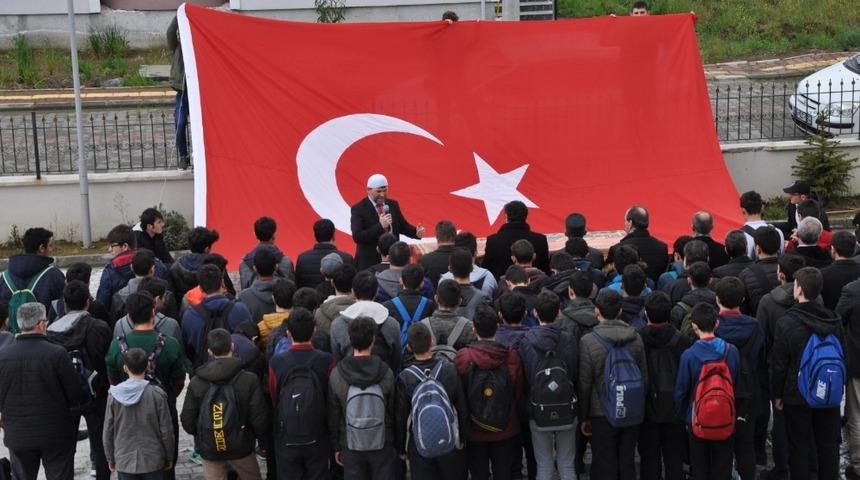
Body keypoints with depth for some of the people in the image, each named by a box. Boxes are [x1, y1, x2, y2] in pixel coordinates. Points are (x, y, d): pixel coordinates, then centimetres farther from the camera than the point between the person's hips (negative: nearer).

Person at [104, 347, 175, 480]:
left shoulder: (114, 394, -8)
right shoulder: (157, 394, -12)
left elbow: (108, 430, -1)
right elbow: (166, 430, -7)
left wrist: (110, 458, 12)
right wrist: (169, 457, 7)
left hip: (124, 461, 1)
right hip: (153, 461, -1)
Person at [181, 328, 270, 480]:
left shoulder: (196, 383, -9)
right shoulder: (249, 380, -15)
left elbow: (187, 420, -4)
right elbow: (259, 418, -14)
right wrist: (262, 439, 6)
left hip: (209, 449, 1)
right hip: (241, 447, -1)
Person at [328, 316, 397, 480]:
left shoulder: (336, 375, -10)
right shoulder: (386, 373, -11)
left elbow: (333, 416, -1)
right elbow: (394, 412, -2)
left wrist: (336, 447, 10)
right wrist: (397, 444, 10)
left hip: (351, 447, 0)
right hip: (382, 446, 0)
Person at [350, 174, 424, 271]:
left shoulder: (393, 205, 9)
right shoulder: (358, 209, -8)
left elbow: (403, 226, 18)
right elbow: (357, 237, -17)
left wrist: (417, 232, -4)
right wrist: (380, 225, -27)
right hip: (370, 262, -4)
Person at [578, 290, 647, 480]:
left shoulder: (588, 341, -12)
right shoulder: (636, 338, 1)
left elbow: (585, 383, -8)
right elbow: (644, 377, 8)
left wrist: (583, 417, 1)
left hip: (602, 414, -4)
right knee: (627, 464, 13)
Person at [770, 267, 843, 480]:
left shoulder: (786, 323, -14)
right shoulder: (834, 321, -2)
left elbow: (778, 364, -11)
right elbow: (841, 358, 9)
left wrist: (777, 394, 1)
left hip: (797, 396, -3)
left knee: (799, 448, 6)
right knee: (829, 447, 13)